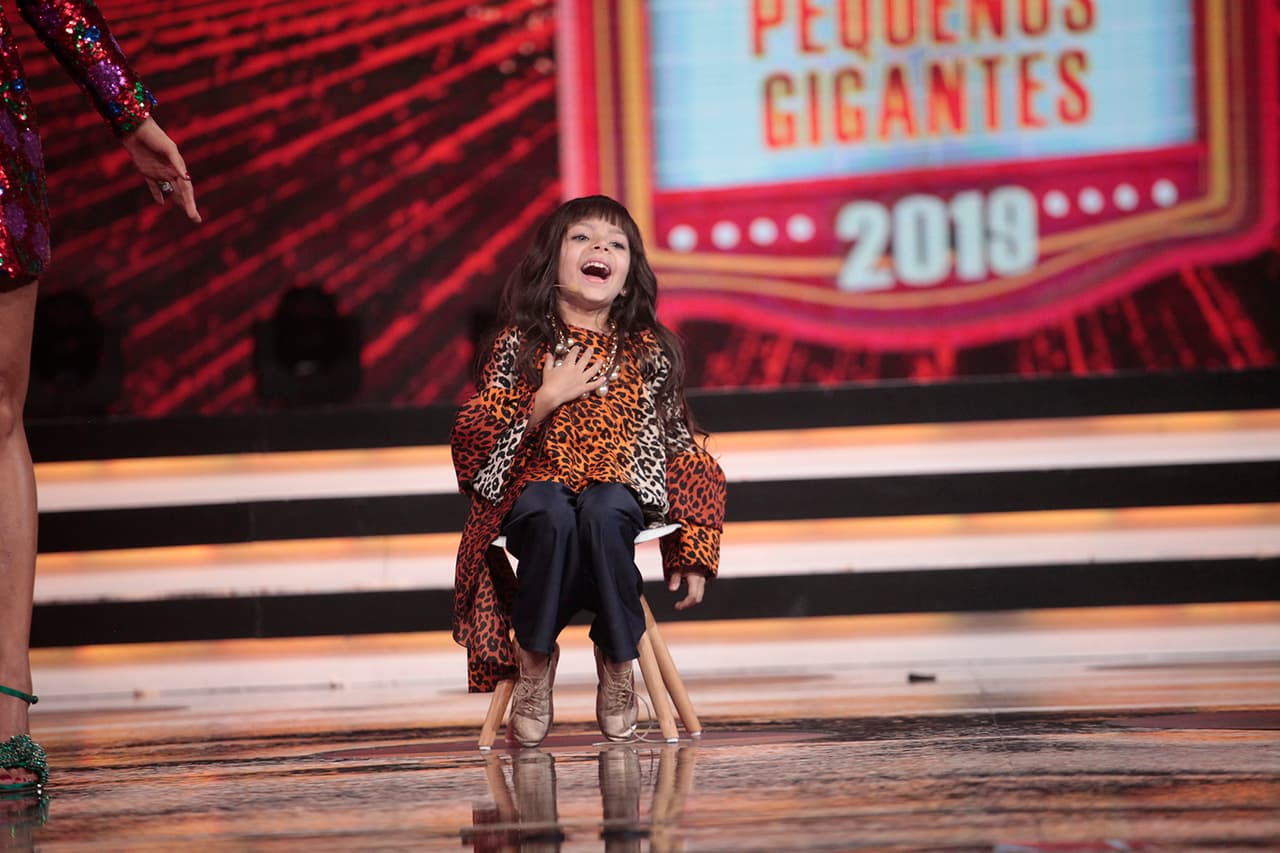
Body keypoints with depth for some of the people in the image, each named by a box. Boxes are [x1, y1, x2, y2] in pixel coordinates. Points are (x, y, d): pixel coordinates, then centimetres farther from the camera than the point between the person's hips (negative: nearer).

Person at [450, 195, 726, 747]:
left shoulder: (648, 351, 10)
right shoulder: (519, 345, 6)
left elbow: (682, 452, 14)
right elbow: (470, 445, -1)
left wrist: (693, 550, 8)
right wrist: (546, 399, -12)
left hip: (621, 497, 1)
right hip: (534, 490, 0)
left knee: (602, 514, -37)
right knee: (553, 515, -38)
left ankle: (617, 661, -19)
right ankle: (534, 661, -17)